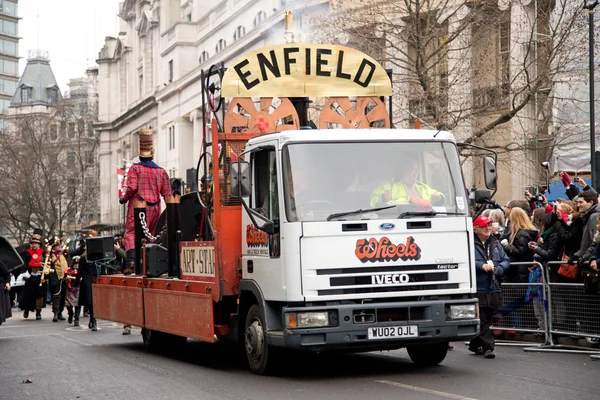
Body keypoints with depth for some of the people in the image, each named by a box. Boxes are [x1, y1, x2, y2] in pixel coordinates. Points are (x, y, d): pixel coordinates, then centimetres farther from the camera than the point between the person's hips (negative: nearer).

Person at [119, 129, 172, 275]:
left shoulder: (135, 168, -2)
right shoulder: (161, 171, 8)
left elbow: (132, 187, -15)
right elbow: (167, 193, 6)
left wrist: (124, 199, 3)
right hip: (155, 207, 4)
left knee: (131, 233, -7)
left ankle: (131, 259, -29)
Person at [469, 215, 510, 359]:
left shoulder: (495, 243, 16)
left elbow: (506, 260, 14)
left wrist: (499, 268, -7)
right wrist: (482, 266, -22)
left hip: (493, 288, 6)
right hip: (477, 288, -6)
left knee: (487, 319, 13)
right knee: (482, 320, -9)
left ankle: (475, 345, 26)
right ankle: (488, 346, -10)